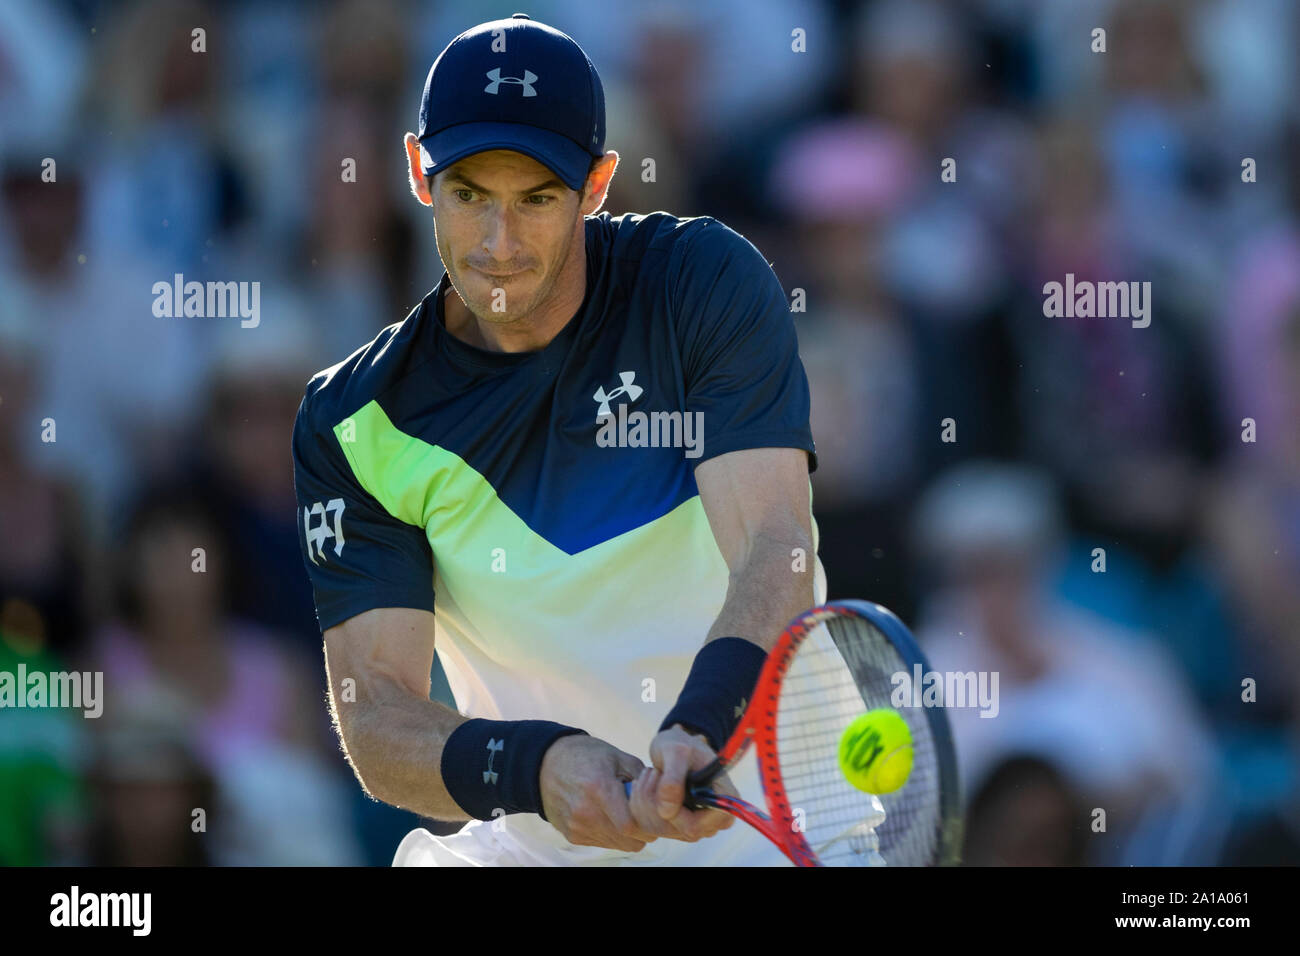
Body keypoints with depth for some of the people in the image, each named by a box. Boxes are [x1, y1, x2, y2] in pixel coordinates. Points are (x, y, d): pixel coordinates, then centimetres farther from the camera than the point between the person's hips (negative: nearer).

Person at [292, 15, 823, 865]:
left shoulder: (706, 281, -9)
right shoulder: (354, 424, -5)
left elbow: (773, 553, -21)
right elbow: (374, 711, -13)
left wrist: (696, 735, -41)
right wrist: (536, 767, -35)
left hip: (762, 823, -2)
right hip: (530, 846, 2)